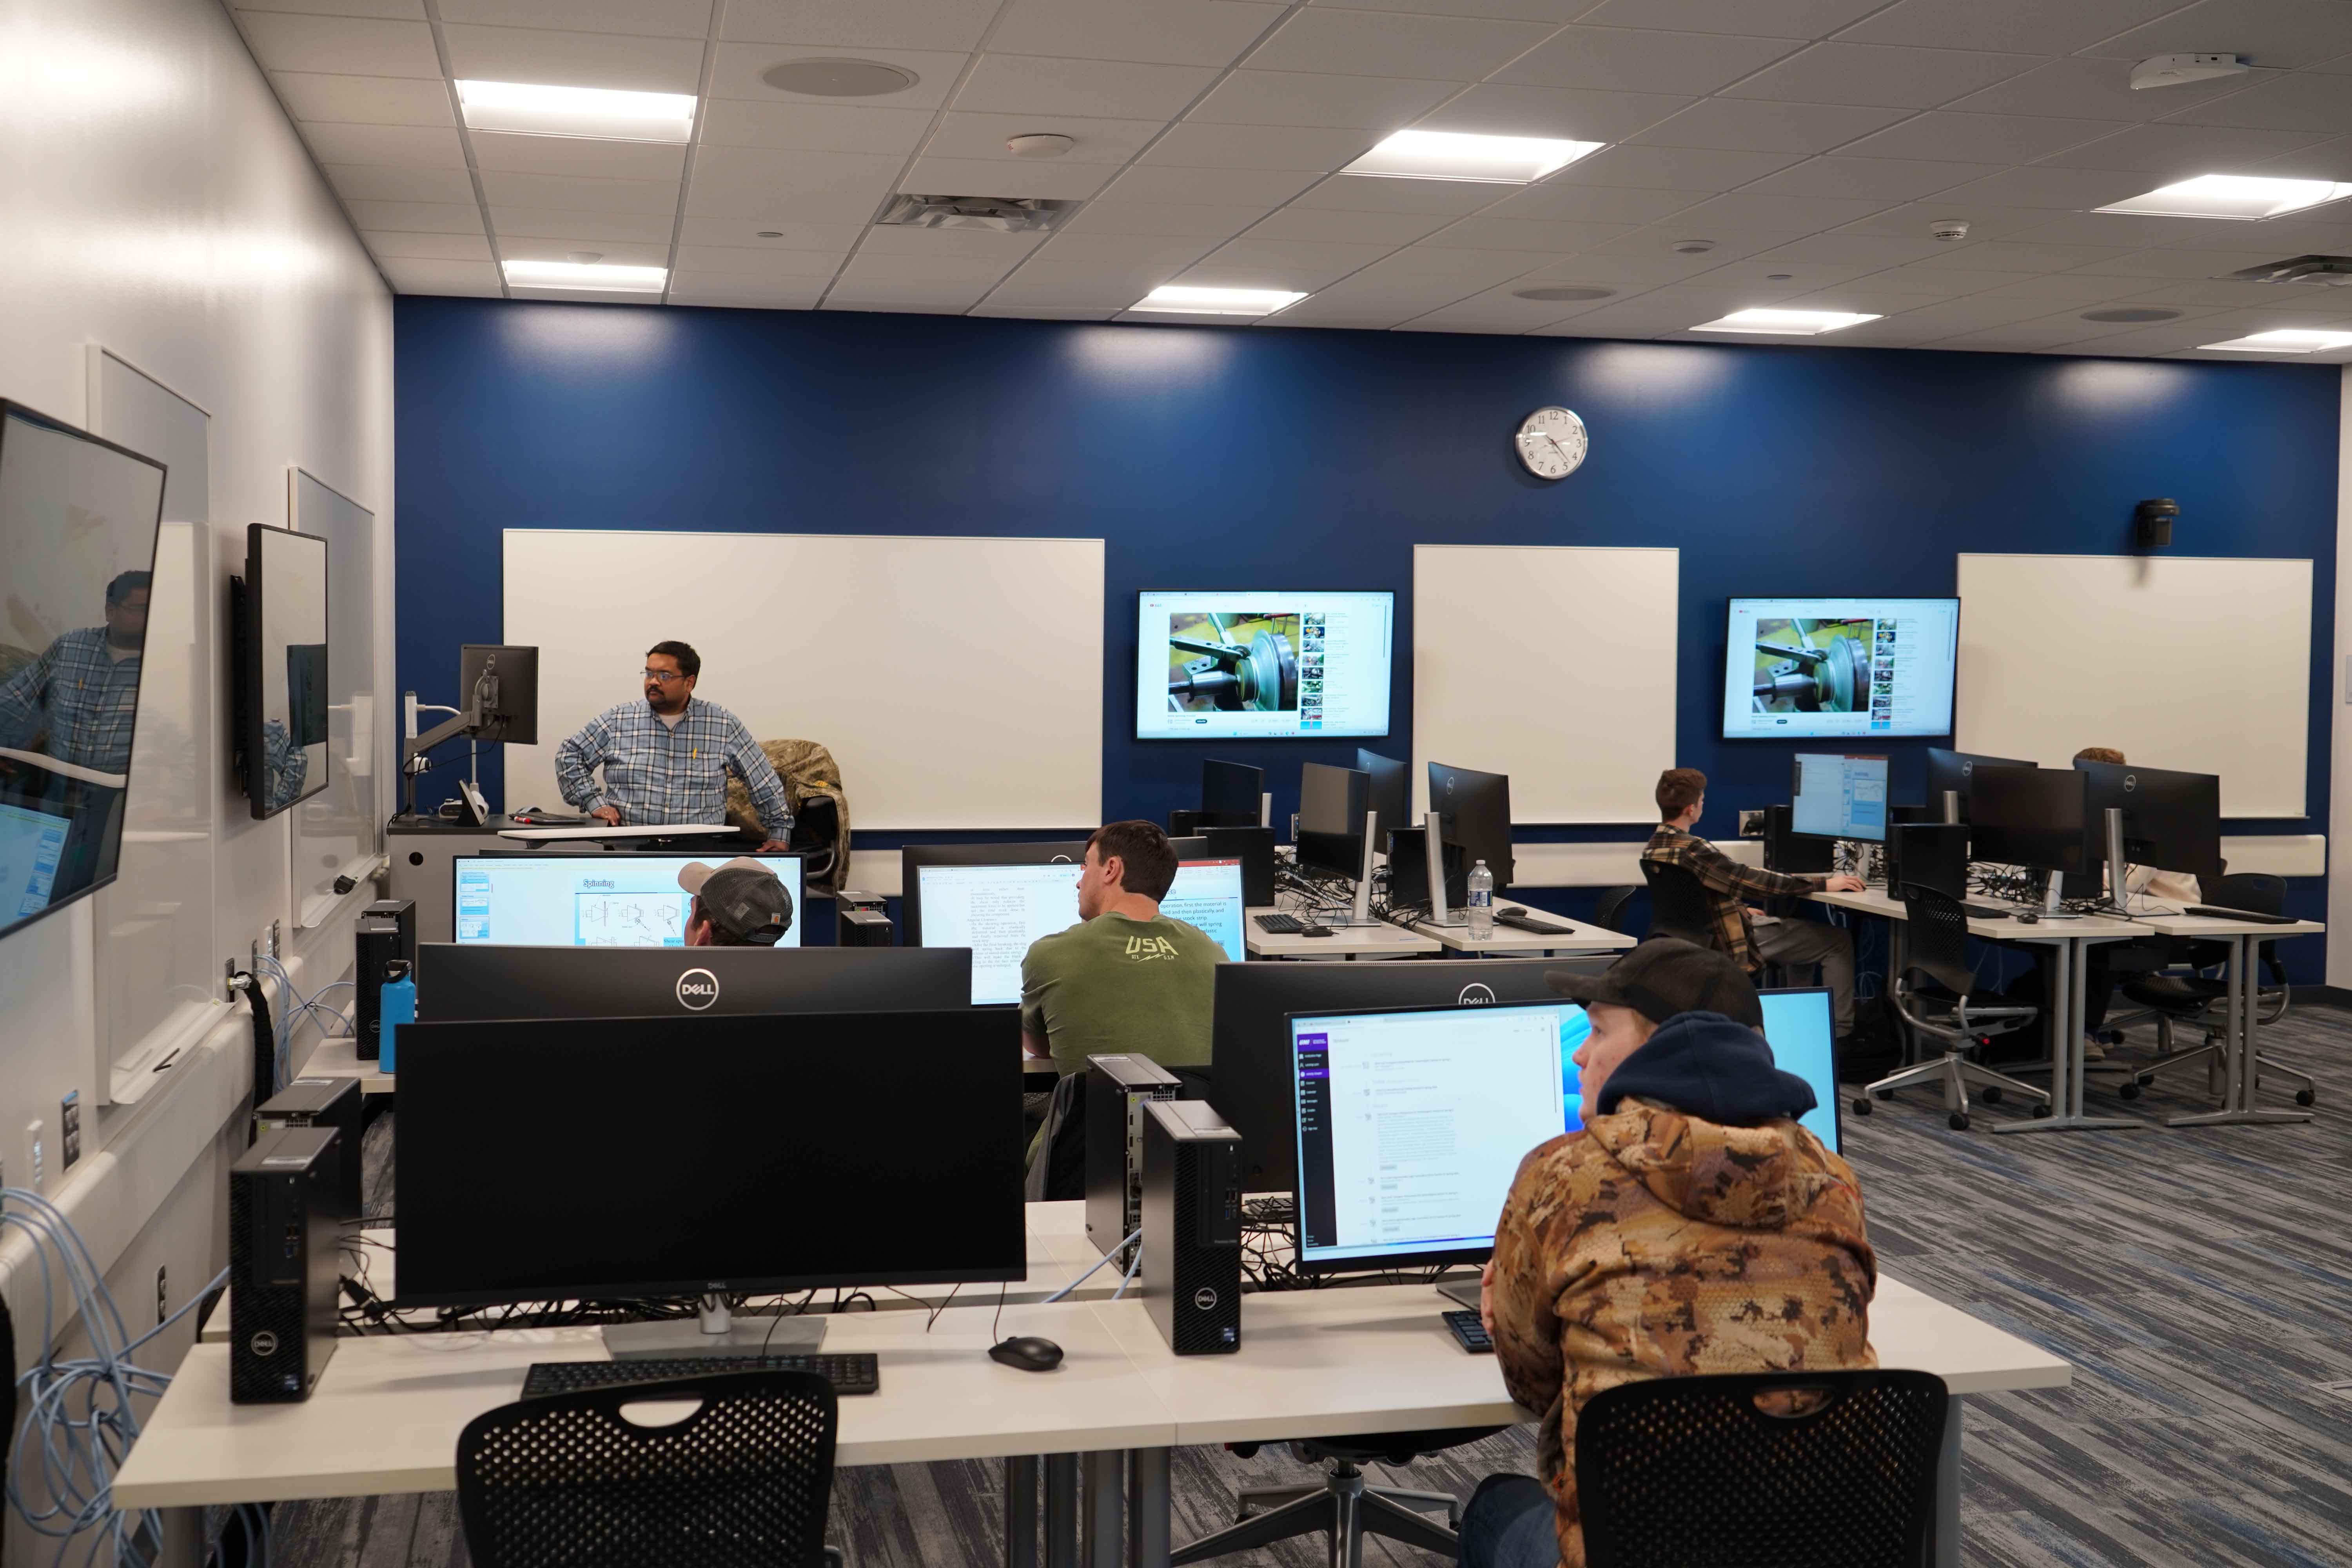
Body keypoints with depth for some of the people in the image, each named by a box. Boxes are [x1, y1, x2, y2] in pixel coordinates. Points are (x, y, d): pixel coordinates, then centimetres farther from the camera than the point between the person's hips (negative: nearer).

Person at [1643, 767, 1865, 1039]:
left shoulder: (1652, 848, 1)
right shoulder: (1692, 850, -28)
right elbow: (1755, 881, -24)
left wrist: (1742, 910, 17)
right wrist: (1824, 884, -17)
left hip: (1701, 941, 10)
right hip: (1737, 946, -10)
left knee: (1794, 923, 29)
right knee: (1839, 940, -1)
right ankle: (1840, 1033, 2)